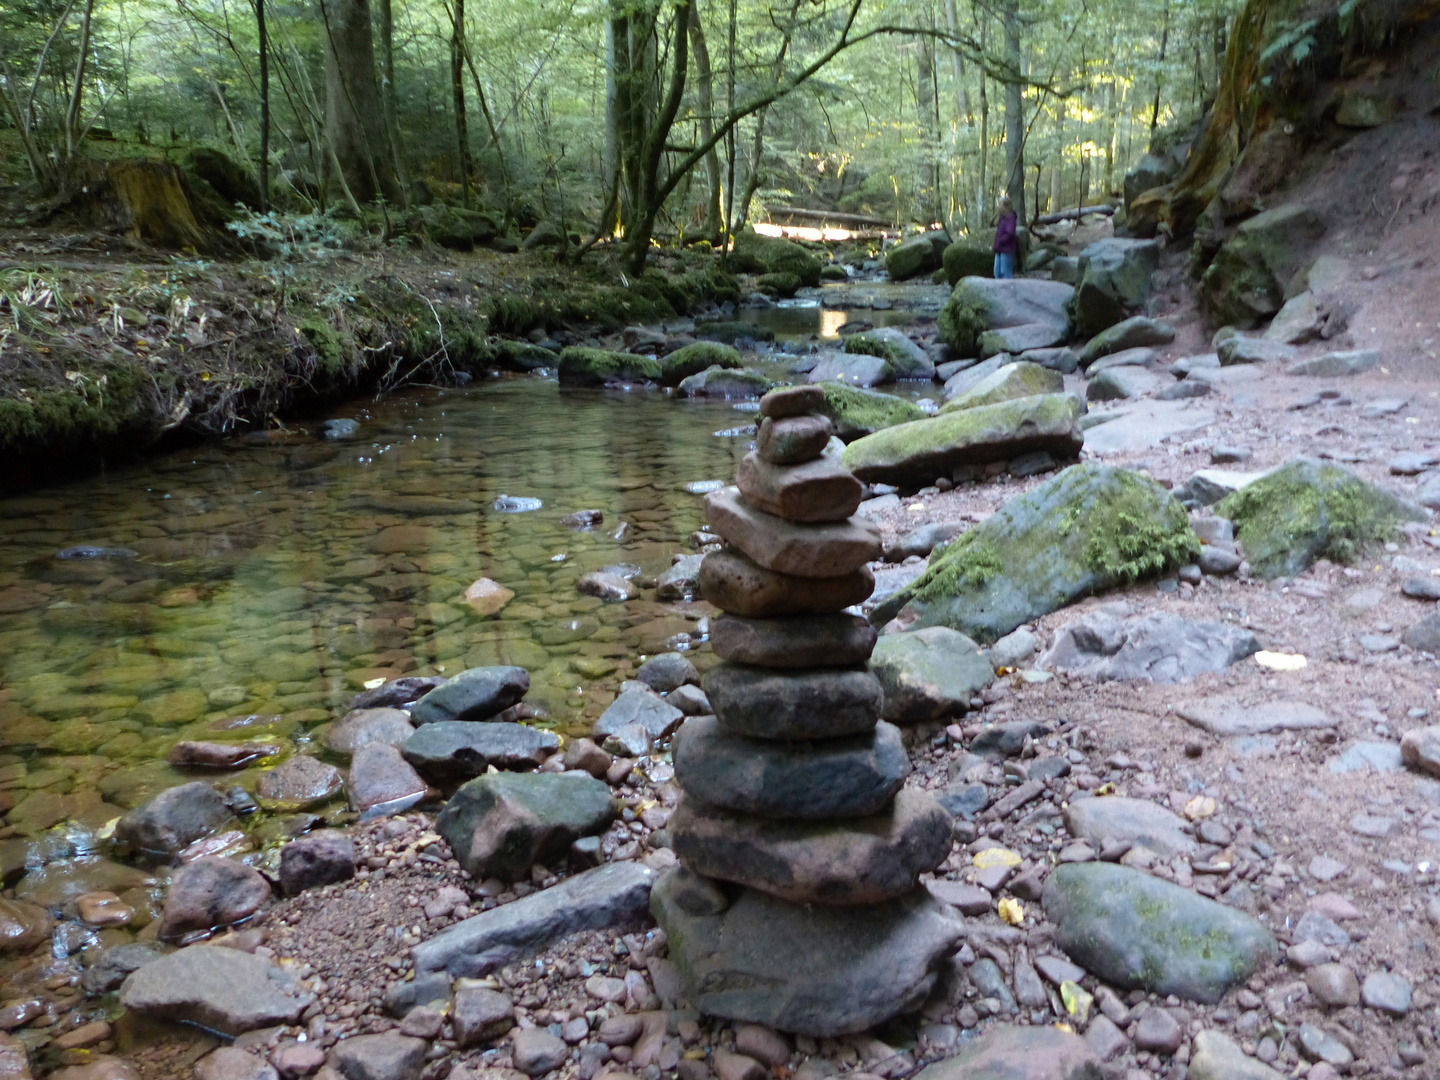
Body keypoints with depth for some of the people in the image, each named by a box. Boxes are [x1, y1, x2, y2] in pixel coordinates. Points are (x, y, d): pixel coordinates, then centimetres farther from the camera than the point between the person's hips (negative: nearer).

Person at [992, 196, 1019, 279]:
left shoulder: (1010, 218, -16)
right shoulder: (1003, 217, 14)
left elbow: (1009, 233, -25)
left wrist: (1000, 241, -16)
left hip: (1006, 250, -10)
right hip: (1000, 250, 10)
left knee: (1005, 272, -4)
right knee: (997, 272, 14)